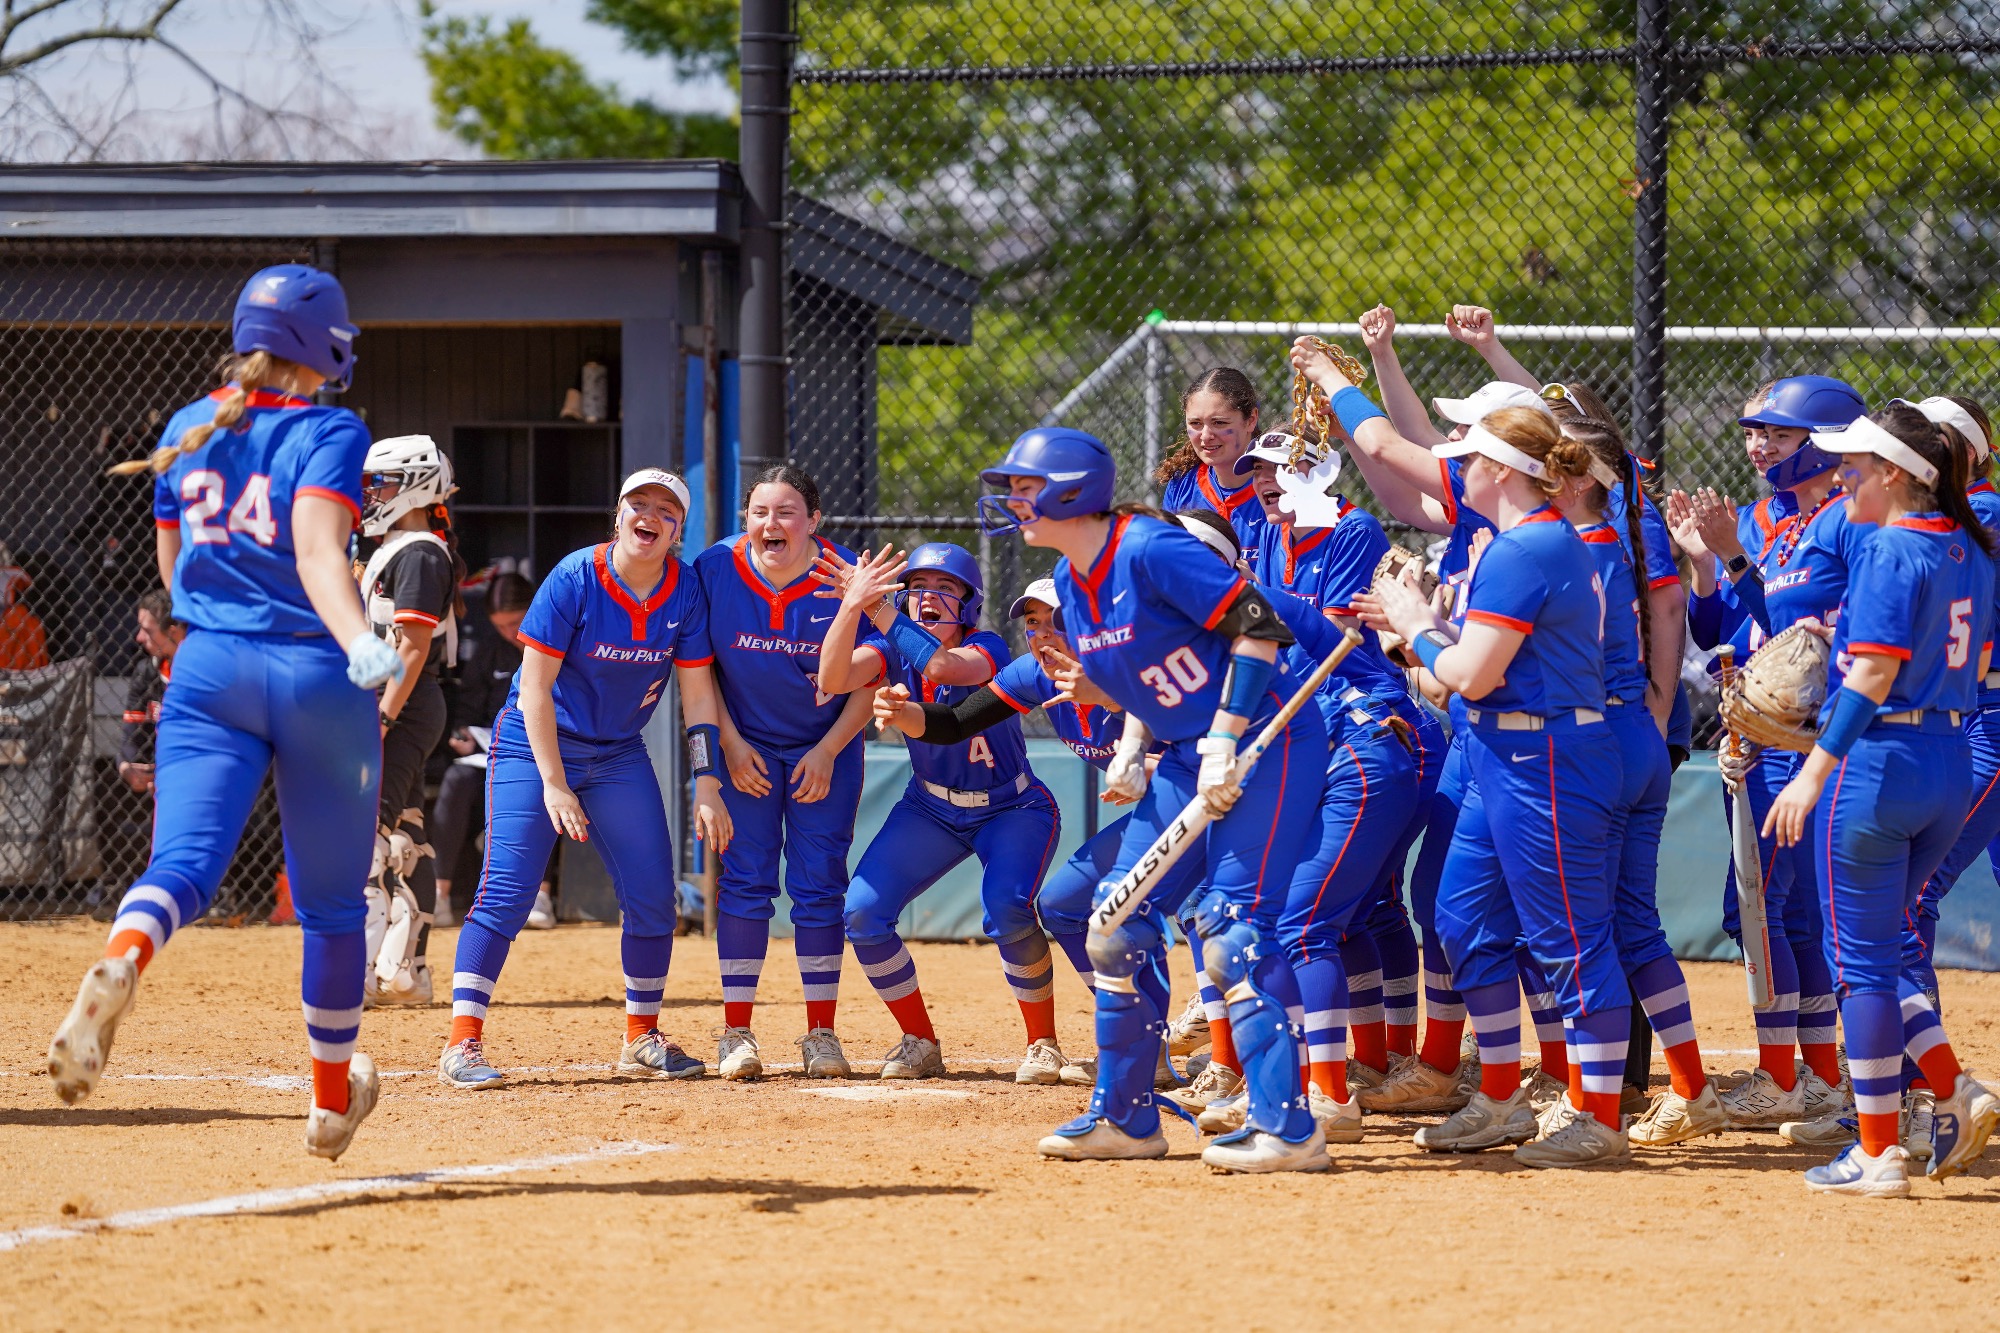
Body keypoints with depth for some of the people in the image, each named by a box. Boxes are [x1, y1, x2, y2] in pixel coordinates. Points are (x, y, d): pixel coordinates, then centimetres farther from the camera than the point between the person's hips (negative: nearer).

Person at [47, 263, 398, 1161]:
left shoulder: (187, 431, 11)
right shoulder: (328, 433, -5)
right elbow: (319, 551, -23)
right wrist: (360, 644, -37)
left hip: (208, 672, 3)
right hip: (316, 677, -3)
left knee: (184, 860, -13)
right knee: (332, 900, 14)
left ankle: (119, 962, -50)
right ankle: (332, 1099, 27)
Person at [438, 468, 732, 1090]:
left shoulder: (686, 591, -8)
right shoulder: (575, 579, -20)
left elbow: (697, 692, -3)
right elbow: (534, 687, -19)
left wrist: (708, 787, -9)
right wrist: (553, 783, -23)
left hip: (620, 756, 5)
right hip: (536, 744, -5)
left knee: (653, 896, 1)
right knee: (506, 890, -15)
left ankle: (642, 1039, 19)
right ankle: (462, 1044, -17)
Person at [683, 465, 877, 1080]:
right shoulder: (715, 570, -14)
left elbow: (873, 679, -9)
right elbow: (699, 666, -3)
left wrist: (828, 751, -14)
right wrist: (731, 744, -9)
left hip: (827, 748, -1)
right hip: (745, 746, 1)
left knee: (819, 885, -3)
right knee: (744, 883, -4)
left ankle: (821, 1033, 6)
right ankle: (737, 1033, 1)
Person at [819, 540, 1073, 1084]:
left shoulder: (988, 649, -22)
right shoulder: (896, 651, -9)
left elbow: (942, 665, -45)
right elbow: (832, 679, -29)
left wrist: (878, 609, -46)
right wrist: (852, 605, -43)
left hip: (1012, 810, -5)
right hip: (931, 809, 5)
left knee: (1007, 910, -30)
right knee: (861, 913, -10)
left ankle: (1044, 1045, -10)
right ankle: (919, 1042, 6)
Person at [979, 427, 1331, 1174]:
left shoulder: (1148, 552, -19)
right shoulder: (1071, 580, 8)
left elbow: (1257, 627, -22)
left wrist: (1226, 742, -23)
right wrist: (1132, 747, 4)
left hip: (1266, 742, -10)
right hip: (1186, 755, 10)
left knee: (1231, 924, -16)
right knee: (1122, 921, 8)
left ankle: (1287, 1130, -15)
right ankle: (1125, 1117, 18)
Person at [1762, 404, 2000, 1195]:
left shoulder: (1888, 549, -14)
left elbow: (1874, 675, -20)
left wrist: (1814, 773, -19)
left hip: (1877, 763, -8)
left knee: (1860, 960, 0)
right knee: (1879, 952, 19)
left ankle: (1878, 1153, 1)